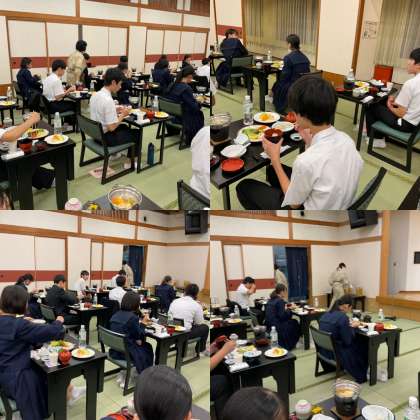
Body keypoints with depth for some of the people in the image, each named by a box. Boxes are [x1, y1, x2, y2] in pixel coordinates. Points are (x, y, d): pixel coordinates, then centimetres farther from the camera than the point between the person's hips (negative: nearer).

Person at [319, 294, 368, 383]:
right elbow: (348, 341, -17)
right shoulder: (343, 317, -22)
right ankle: (360, 376, 28)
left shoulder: (327, 314, 2)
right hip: (334, 353, -8)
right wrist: (352, 327, -2)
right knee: (362, 347, 13)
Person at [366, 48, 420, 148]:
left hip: (406, 124, -8)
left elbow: (401, 113, -21)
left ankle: (374, 138, 24)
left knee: (371, 107, 10)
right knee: (381, 103, 24)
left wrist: (390, 107, -1)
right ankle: (379, 134, 29)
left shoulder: (410, 83, -25)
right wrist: (396, 101, 6)